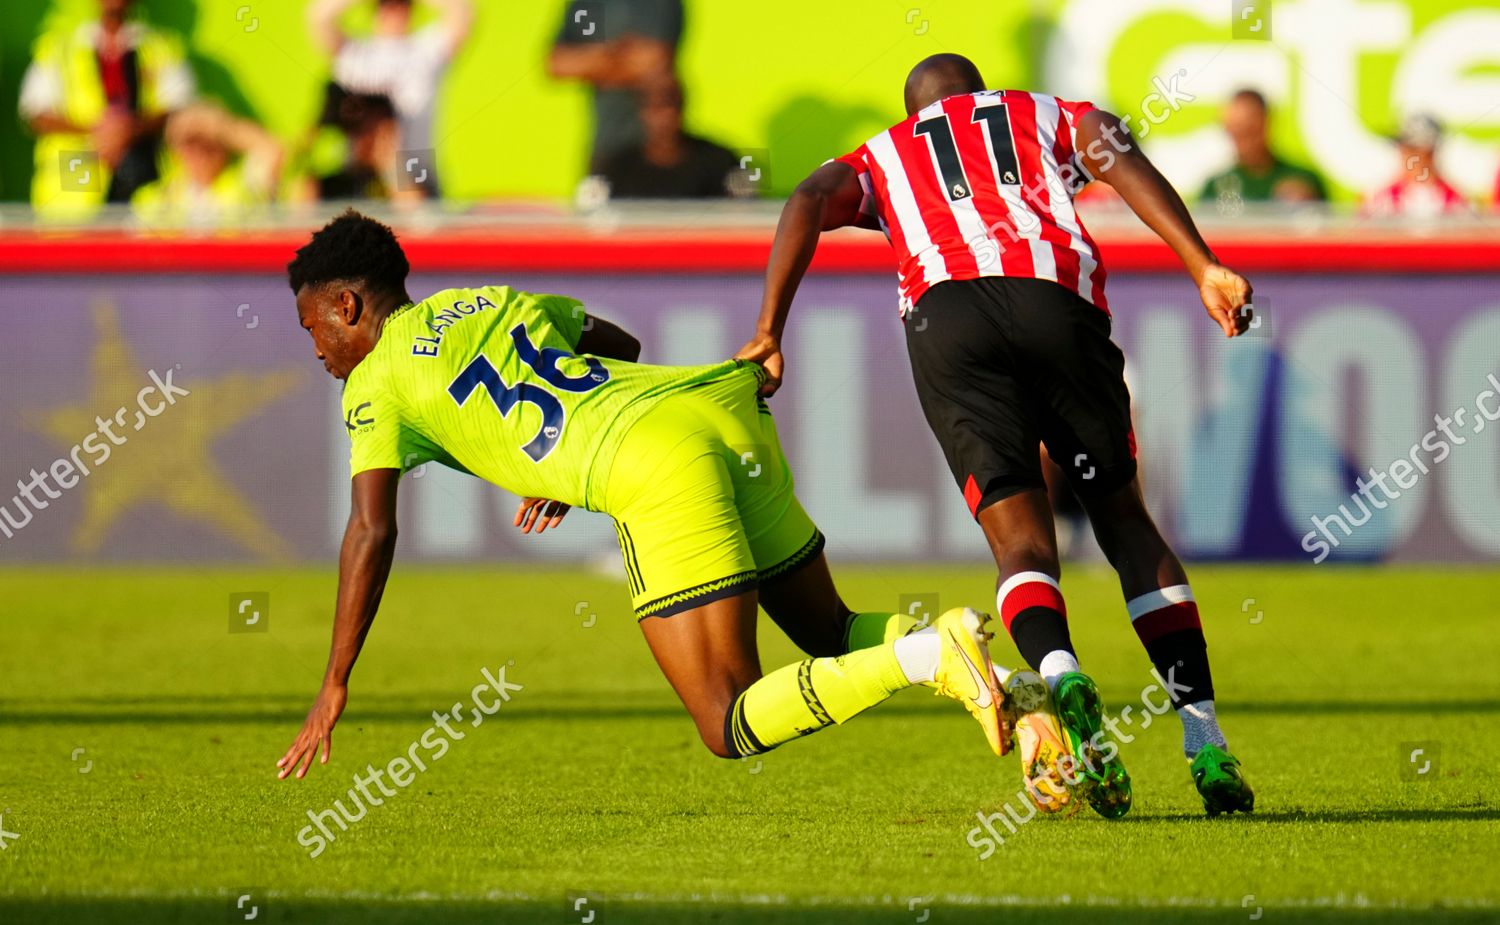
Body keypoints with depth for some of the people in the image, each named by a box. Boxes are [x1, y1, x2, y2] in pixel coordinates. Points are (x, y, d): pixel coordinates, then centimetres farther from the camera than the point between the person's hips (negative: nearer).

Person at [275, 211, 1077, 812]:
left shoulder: (375, 383, 11)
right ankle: (1011, 687, -6)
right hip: (719, 404, 8)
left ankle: (935, 657, -28)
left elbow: (372, 532, 3)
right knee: (833, 636, 20)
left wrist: (334, 689, 8)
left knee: (733, 729, -7)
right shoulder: (492, 302, 30)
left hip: (657, 469, -8)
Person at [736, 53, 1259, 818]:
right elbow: (1123, 161, 11)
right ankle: (1206, 743, 2)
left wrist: (769, 336, 6)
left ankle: (1060, 675, -38)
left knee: (1021, 541, -3)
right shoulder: (1052, 117, 33)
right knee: (1124, 520, 14)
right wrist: (1205, 268, -1)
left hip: (946, 316, 0)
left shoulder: (881, 158, 34)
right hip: (1058, 301, 0)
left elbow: (809, 204, 13)